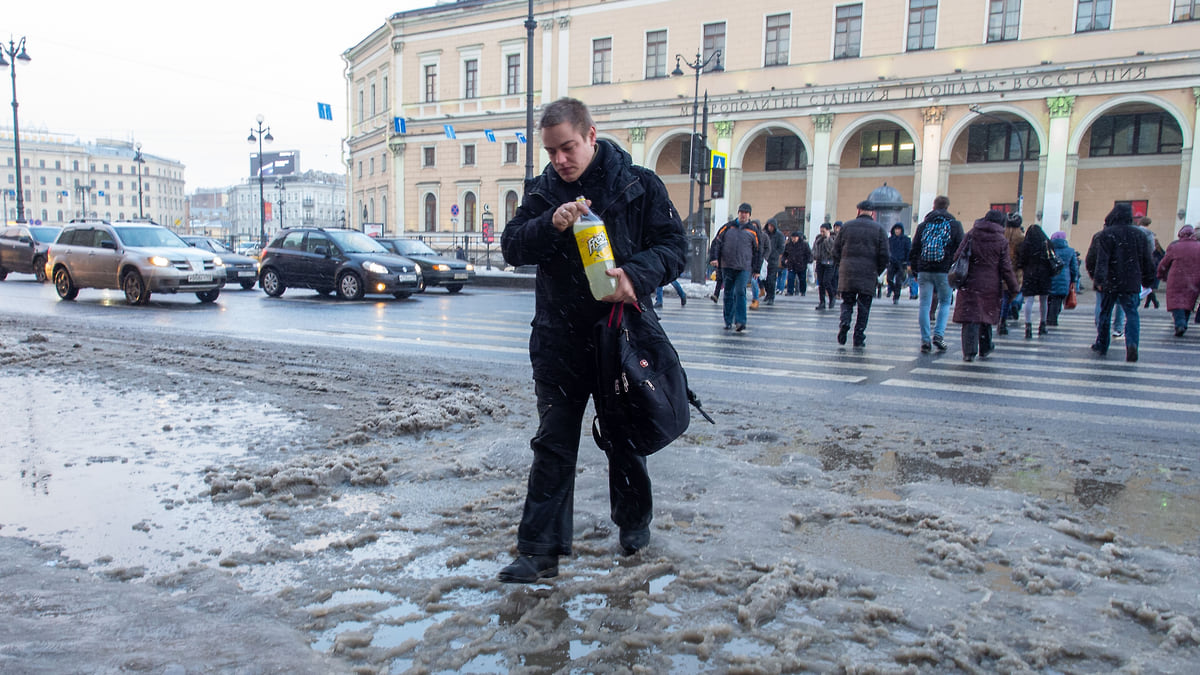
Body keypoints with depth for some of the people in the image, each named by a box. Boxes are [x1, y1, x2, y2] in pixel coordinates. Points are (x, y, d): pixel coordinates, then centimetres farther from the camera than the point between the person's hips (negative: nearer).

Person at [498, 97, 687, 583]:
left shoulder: (639, 185, -4)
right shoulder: (541, 192, 4)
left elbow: (675, 243, -6)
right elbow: (511, 247, -2)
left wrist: (637, 275, -24)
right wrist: (550, 224, -21)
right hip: (559, 339, 2)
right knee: (553, 444, 2)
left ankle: (634, 523, 39)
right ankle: (540, 548, 8)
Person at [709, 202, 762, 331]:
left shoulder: (753, 231, 8)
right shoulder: (727, 227, 10)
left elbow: (758, 251, 12)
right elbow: (716, 242, 9)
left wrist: (756, 270, 10)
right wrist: (714, 257, -5)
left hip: (744, 268, -2)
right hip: (727, 266, 2)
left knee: (740, 292, -14)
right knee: (728, 294, 7)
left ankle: (740, 321, -16)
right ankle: (729, 321, 16)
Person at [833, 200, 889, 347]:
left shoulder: (846, 226, 6)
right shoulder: (879, 229, 3)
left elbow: (836, 250, 6)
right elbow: (884, 255, -1)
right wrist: (878, 272, 10)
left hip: (847, 273, 1)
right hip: (868, 273, -1)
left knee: (847, 302, 13)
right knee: (863, 306, 5)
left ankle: (844, 322, -13)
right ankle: (859, 337, 4)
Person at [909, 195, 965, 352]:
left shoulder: (923, 225, 8)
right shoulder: (955, 225, 2)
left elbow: (914, 250, 8)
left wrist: (915, 271, 14)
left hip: (924, 271, 2)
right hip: (945, 271, -2)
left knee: (924, 305, 4)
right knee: (945, 303, 12)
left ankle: (925, 340, 1)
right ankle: (939, 334, -3)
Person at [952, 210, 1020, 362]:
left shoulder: (971, 235, 2)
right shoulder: (1001, 241, -2)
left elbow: (957, 256, 2)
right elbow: (1006, 268, -2)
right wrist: (1013, 289, 4)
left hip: (969, 284, 0)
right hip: (991, 285, 0)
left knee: (970, 317, -2)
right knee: (986, 315, 17)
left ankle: (969, 351, -12)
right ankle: (985, 348, 31)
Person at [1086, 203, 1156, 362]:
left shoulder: (1103, 235, -4)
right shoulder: (1139, 235, 8)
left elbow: (1093, 259, -15)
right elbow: (1147, 261, 11)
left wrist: (1097, 279, -16)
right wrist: (1147, 281, 18)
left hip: (1109, 283, -1)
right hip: (1131, 284, 1)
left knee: (1105, 314, 11)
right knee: (1132, 314, 1)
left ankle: (1101, 345, 21)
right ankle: (1131, 343, -22)